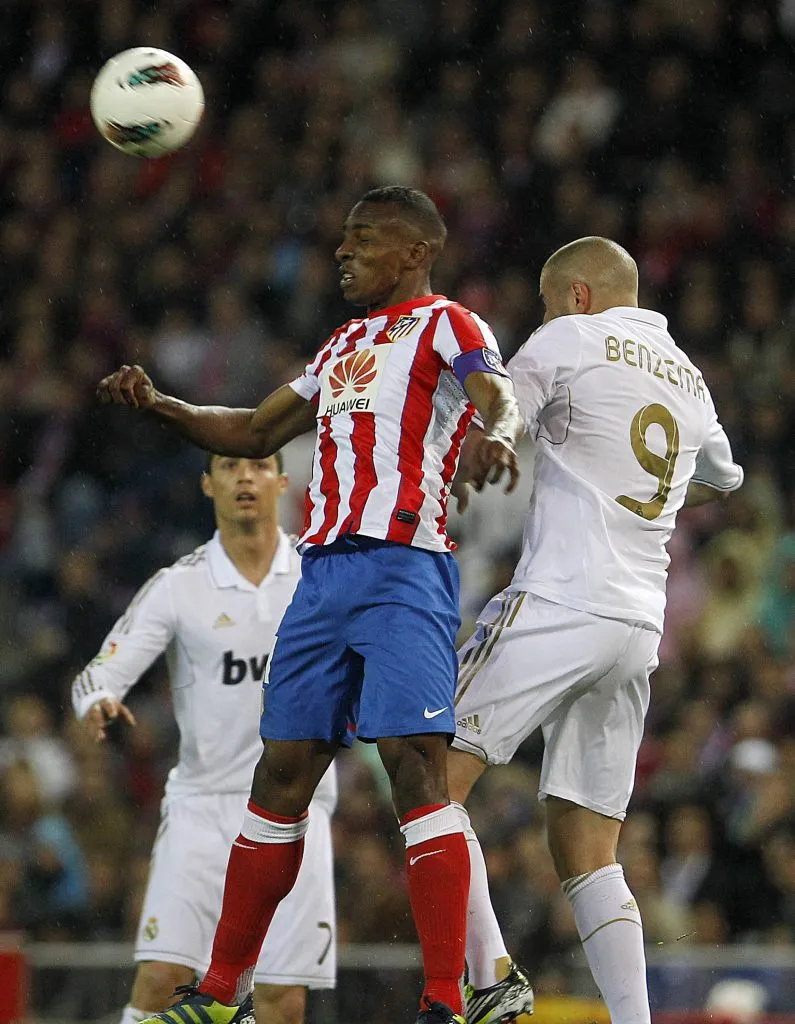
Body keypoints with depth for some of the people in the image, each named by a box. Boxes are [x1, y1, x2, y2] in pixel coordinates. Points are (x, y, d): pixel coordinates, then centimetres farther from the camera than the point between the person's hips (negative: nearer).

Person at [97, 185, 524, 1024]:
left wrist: (497, 434, -43)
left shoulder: (445, 325, 1)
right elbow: (256, 432, 33)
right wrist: (157, 404, 18)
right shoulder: (343, 346, 27)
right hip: (324, 572, 8)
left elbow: (498, 397, -19)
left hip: (403, 569, -8)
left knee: (415, 764, -16)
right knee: (281, 773, 10)